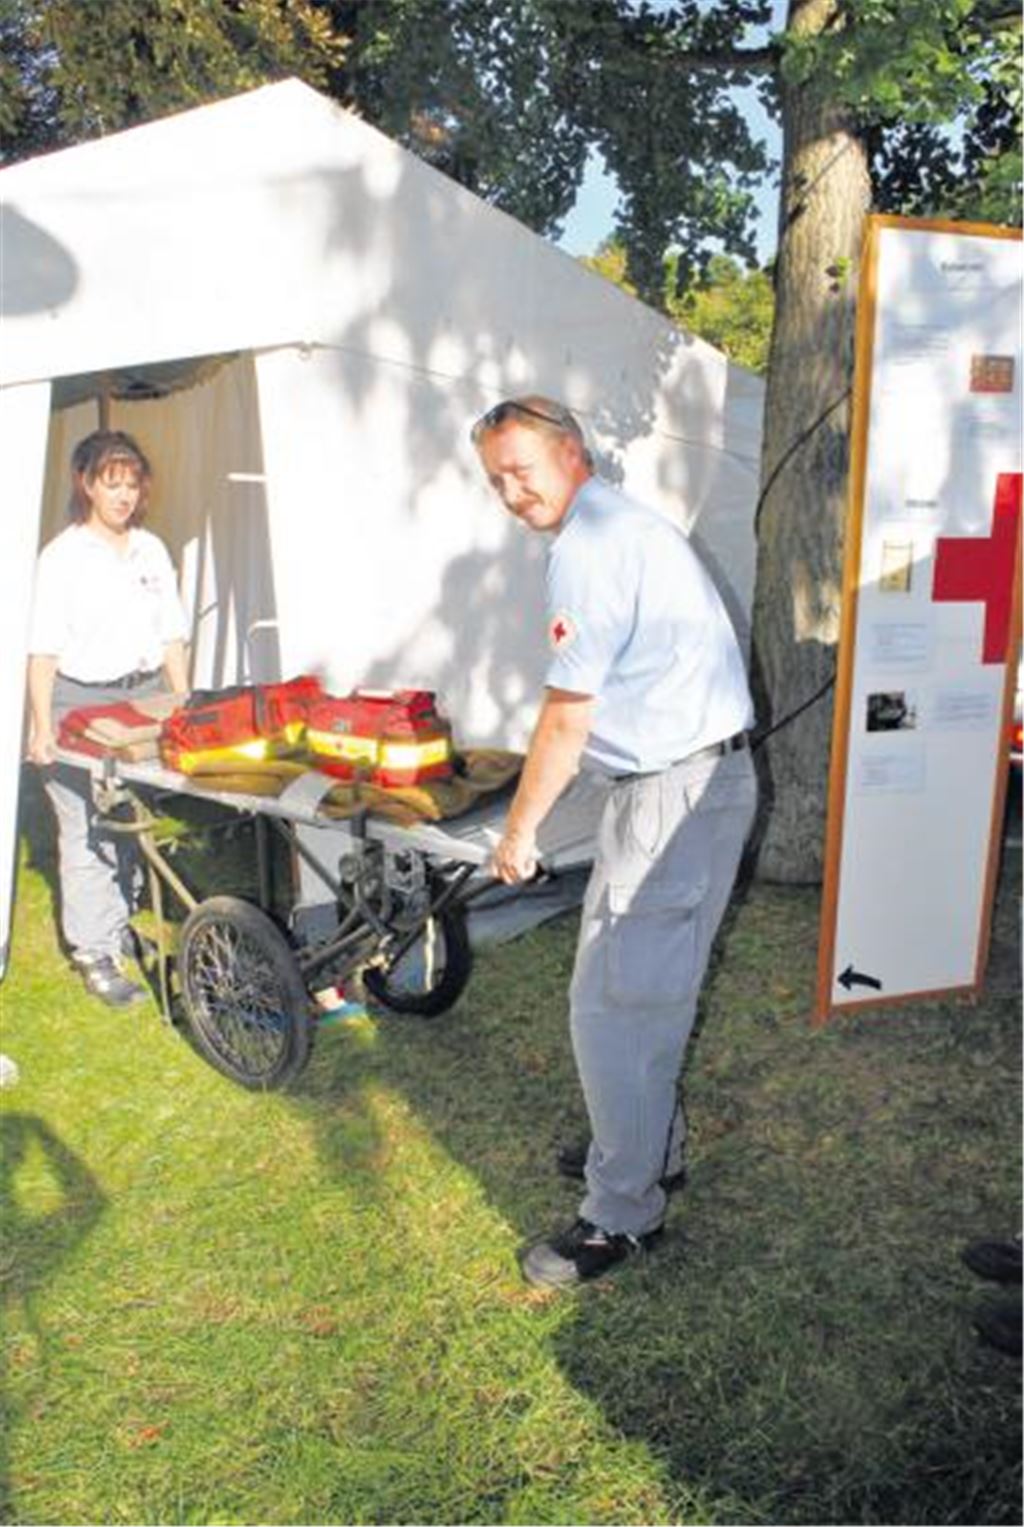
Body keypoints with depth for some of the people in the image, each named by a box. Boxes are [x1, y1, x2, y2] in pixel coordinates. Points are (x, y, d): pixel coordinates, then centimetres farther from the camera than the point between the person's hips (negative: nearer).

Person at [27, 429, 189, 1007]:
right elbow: (44, 650, -8)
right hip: (80, 701, -4)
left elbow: (172, 637, 13)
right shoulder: (62, 556, -5)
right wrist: (42, 726, -13)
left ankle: (119, 926, 29)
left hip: (144, 696, 5)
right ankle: (94, 953, 6)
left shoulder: (152, 551, 10)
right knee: (85, 829, -2)